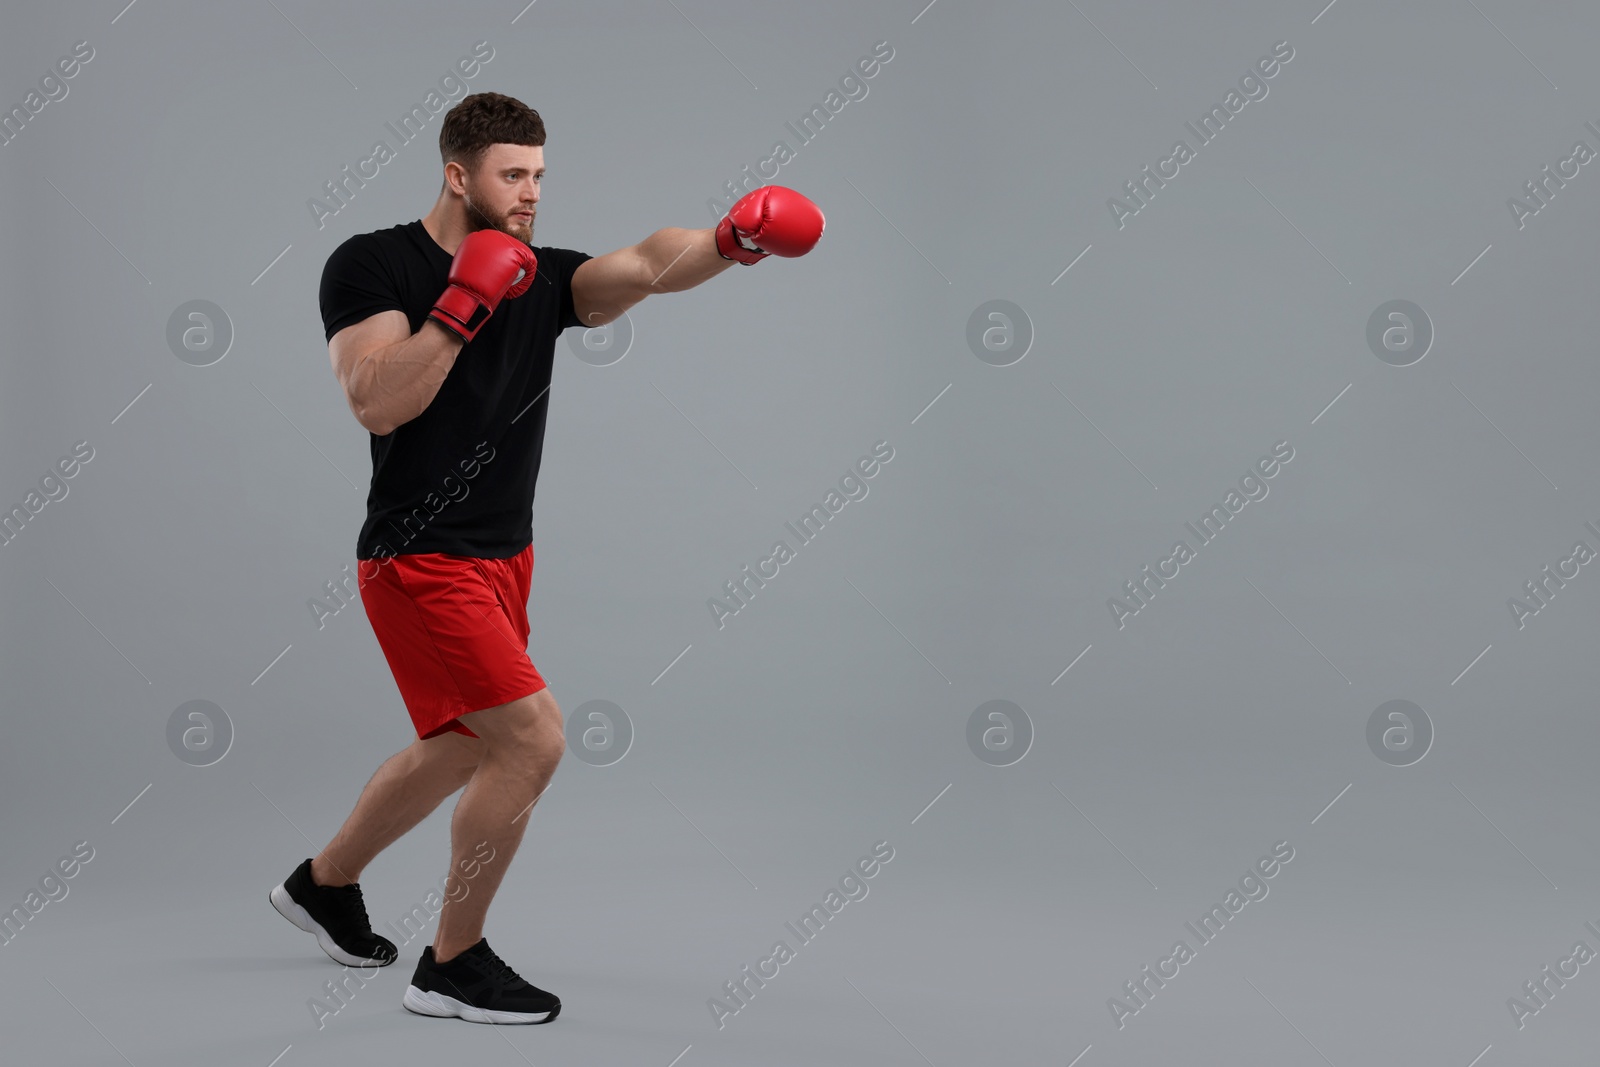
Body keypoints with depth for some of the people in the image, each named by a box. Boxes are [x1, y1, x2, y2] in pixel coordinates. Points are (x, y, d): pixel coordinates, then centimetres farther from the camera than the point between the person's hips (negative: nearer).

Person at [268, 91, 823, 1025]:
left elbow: (643, 266, -15)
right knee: (533, 737, -16)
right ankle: (453, 967, 0)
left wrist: (730, 240, -33)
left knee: (460, 748, 22)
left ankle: (324, 883, 46)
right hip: (421, 562, -8)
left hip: (503, 558, 8)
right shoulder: (372, 266, -9)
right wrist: (465, 303, -24)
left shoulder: (541, 278, 3)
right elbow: (378, 404, -22)